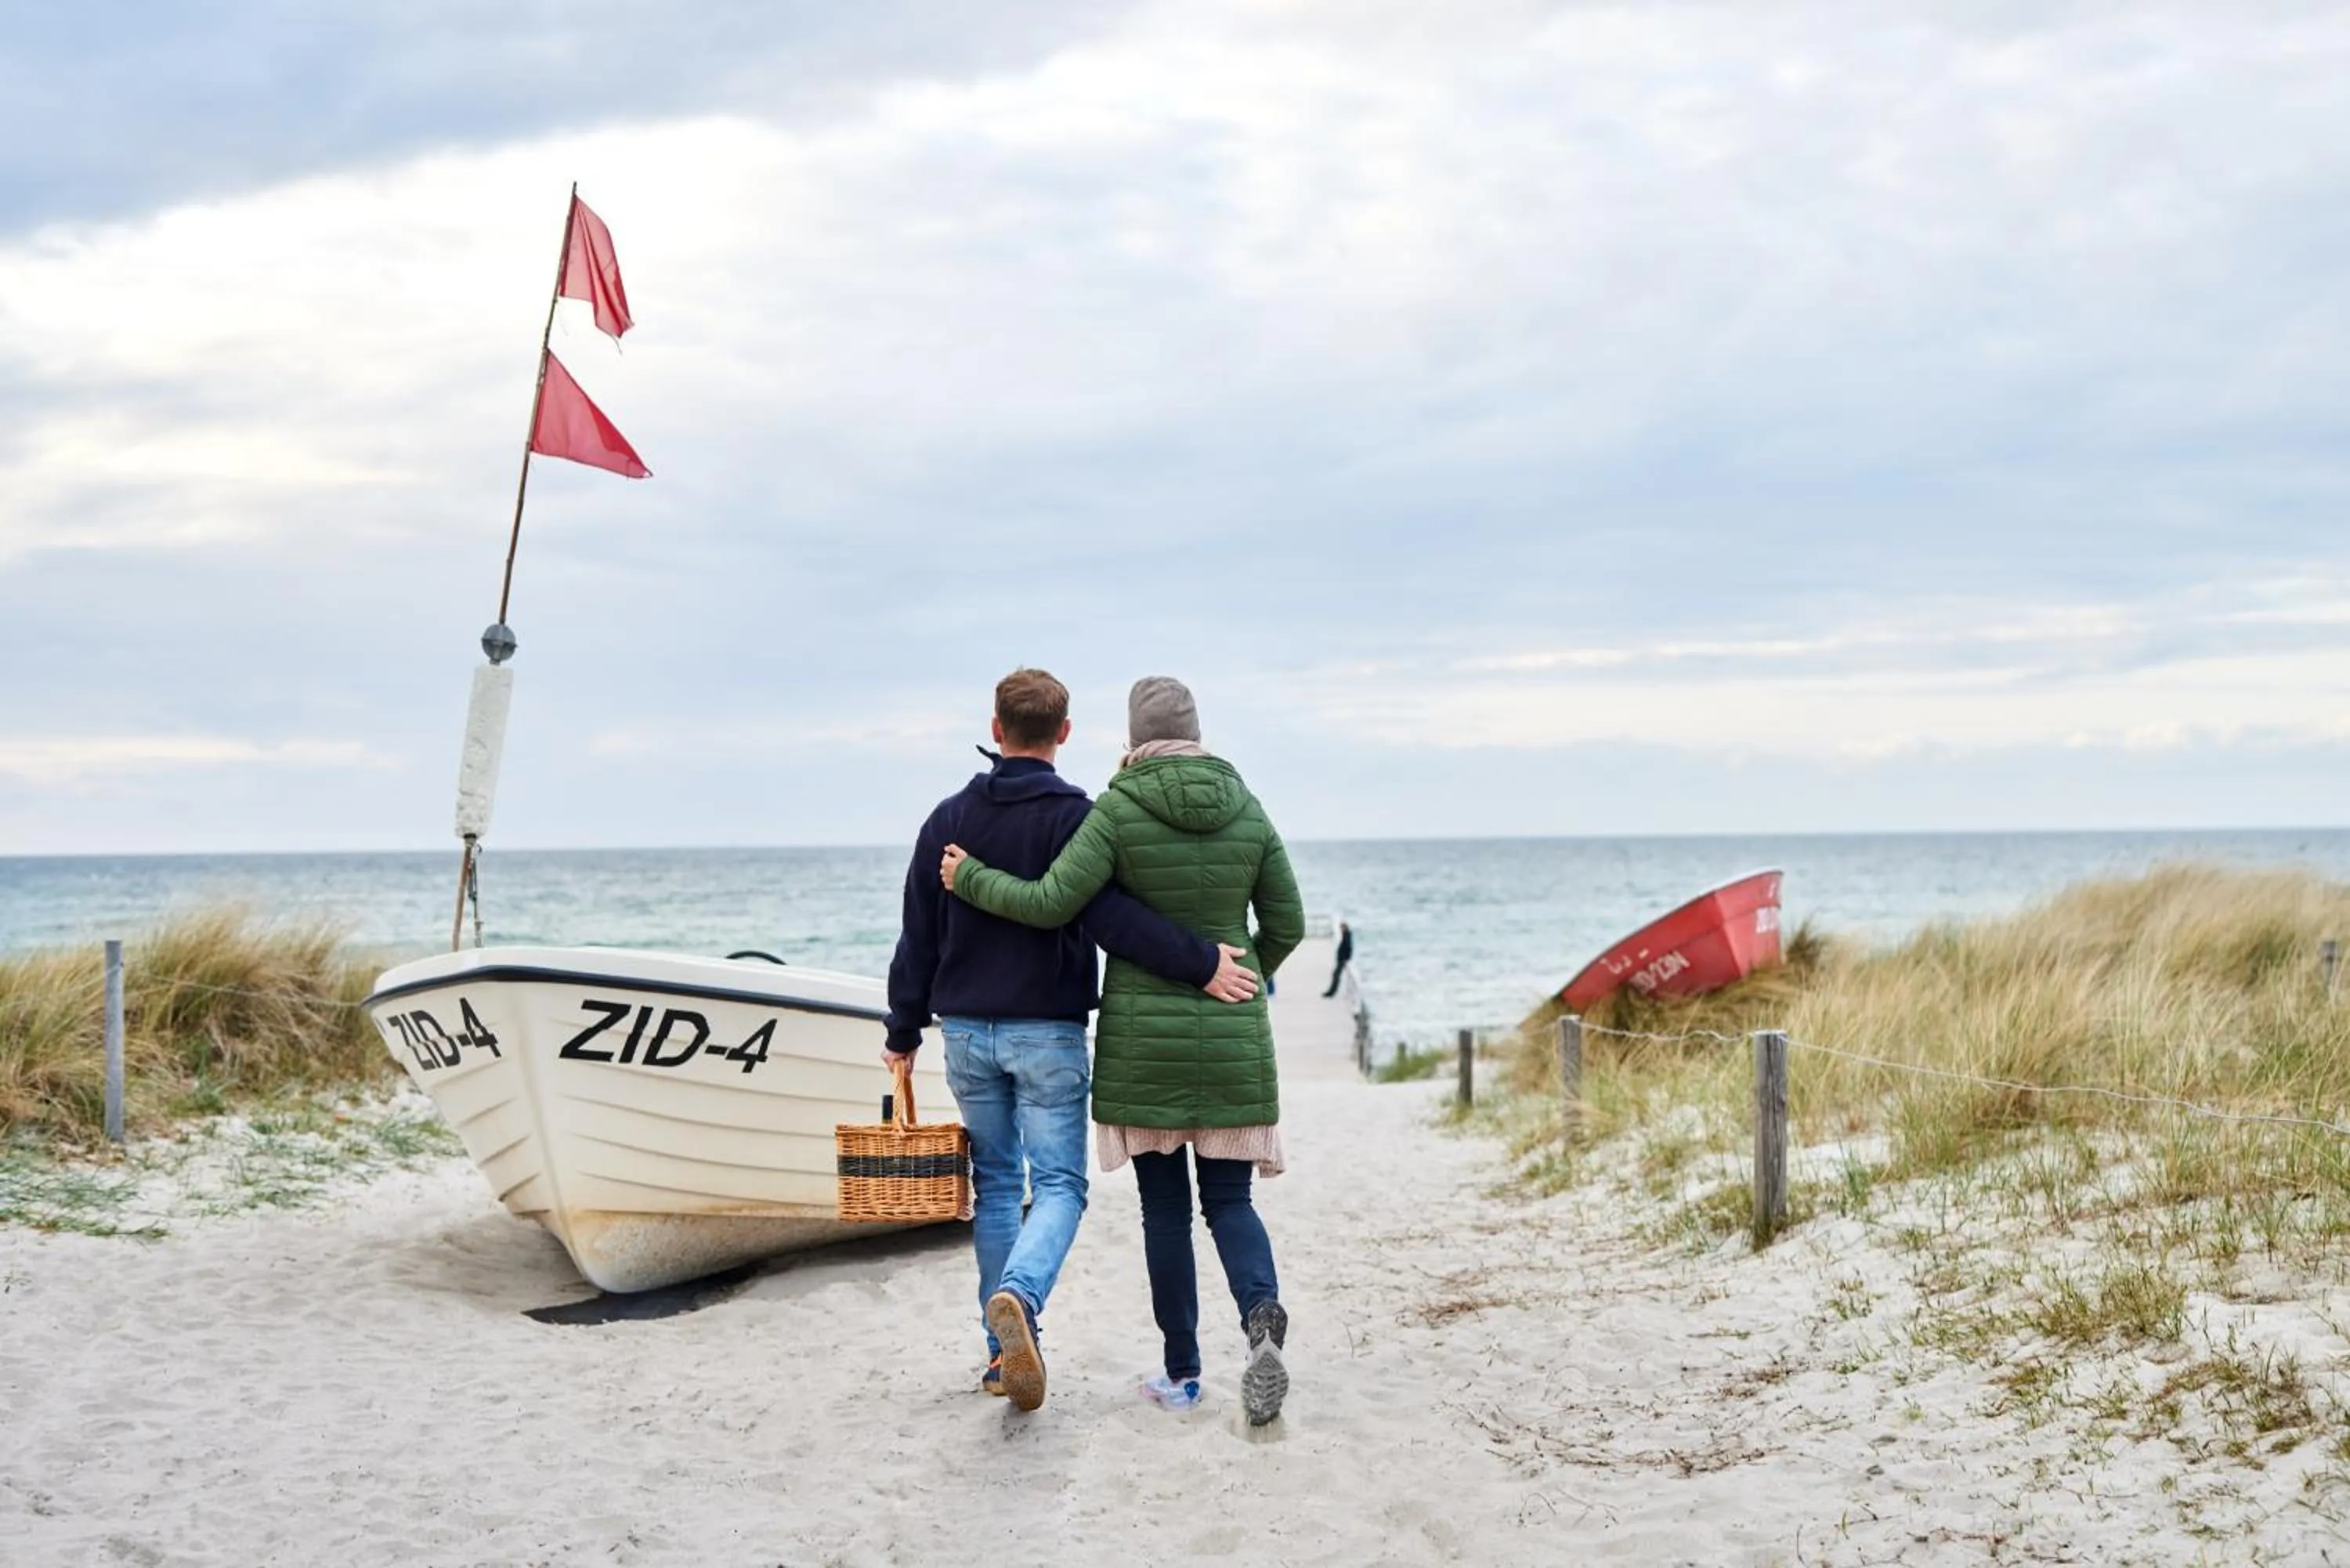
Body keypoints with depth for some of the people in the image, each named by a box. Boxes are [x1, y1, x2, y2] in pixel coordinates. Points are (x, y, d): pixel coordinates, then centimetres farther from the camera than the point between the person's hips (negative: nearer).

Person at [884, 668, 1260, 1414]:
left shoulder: (949, 818, 5)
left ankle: (1005, 1351, 14)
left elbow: (919, 938, 8)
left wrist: (905, 1031, 17)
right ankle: (1018, 1296, -30)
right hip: (1047, 1032, -4)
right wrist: (1198, 965, -21)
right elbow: (1110, 913, -23)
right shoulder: (1073, 815, -9)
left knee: (994, 1184, 14)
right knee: (1059, 1184, -1)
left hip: (967, 1032, 4)